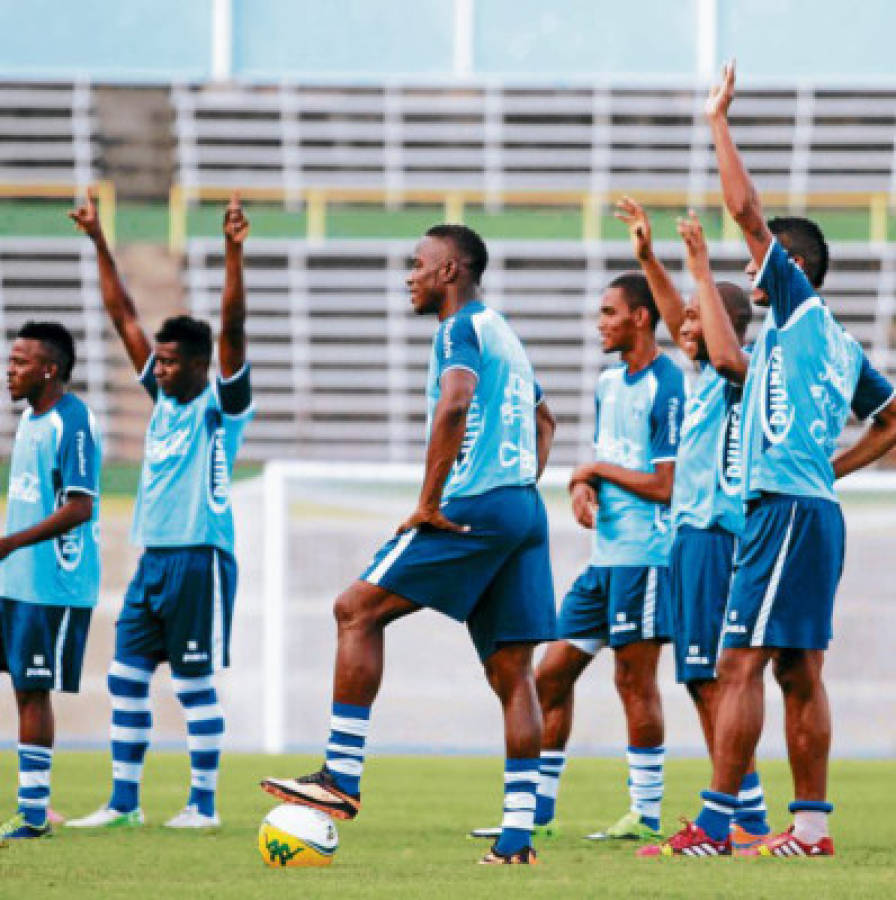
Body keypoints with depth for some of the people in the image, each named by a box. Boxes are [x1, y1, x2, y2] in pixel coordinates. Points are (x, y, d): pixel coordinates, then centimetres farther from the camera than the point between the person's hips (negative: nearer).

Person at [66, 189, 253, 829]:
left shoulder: (221, 404, -4)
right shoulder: (164, 397, 14)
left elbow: (233, 329, -18)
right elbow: (125, 317, 17)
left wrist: (234, 253, -28)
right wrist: (100, 245, 17)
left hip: (200, 556, -7)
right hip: (153, 558, 7)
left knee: (195, 682, -4)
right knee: (127, 675, 5)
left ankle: (204, 803, 3)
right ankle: (124, 801, 9)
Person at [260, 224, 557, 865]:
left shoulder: (461, 329, -5)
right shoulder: (504, 333, 24)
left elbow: (454, 403, -25)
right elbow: (543, 420, 39)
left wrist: (430, 500, -19)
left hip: (476, 506, -9)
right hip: (524, 511, 9)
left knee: (358, 610, -5)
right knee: (512, 673, 4)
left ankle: (342, 778, -10)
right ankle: (518, 836, 0)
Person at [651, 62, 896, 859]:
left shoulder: (803, 307, -4)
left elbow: (746, 209, -8)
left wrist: (720, 123, 1)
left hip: (789, 511, -10)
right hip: (813, 508, 10)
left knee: (741, 664, -12)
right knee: (801, 674, 9)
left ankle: (714, 824, -16)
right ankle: (812, 824, 9)